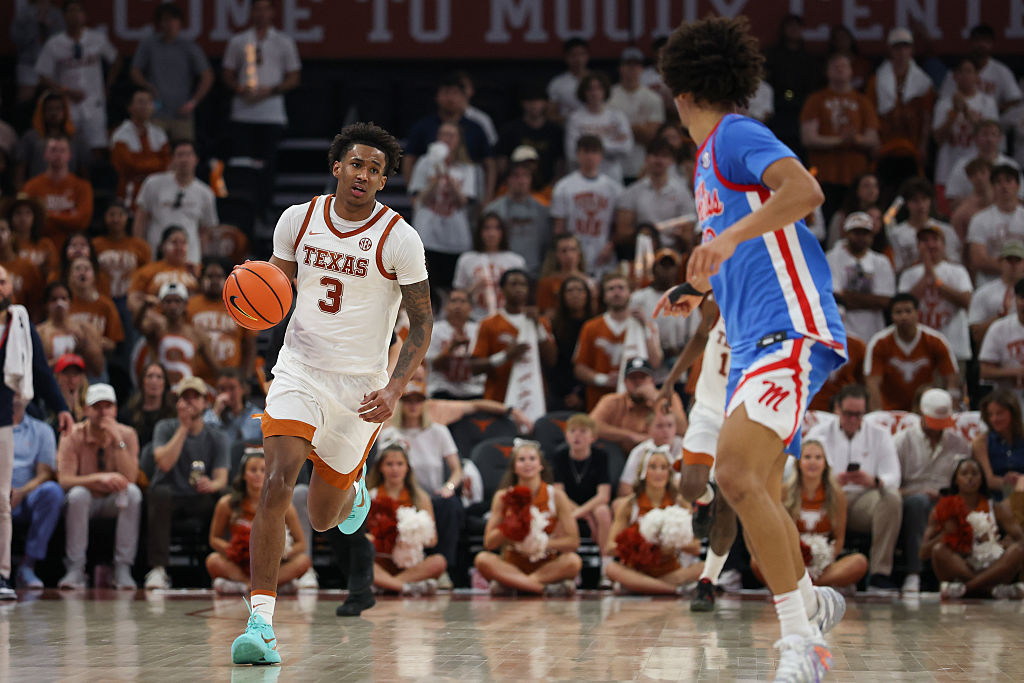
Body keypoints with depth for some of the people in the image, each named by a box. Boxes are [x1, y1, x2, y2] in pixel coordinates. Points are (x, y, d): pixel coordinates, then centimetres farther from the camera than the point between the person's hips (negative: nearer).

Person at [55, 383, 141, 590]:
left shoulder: (127, 435, -6)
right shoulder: (73, 436, -10)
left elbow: (130, 478, -19)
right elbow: (64, 480, -21)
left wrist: (117, 440, -26)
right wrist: (99, 478, -36)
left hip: (115, 500, 1)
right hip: (84, 503, -1)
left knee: (133, 492, -31)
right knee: (78, 493, -35)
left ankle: (123, 570, -30)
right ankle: (75, 571, -32)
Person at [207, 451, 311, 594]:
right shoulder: (227, 504, -5)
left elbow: (301, 543, -1)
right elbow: (214, 539, 3)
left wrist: (281, 553, -22)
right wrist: (230, 549, -19)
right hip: (239, 566, 0)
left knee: (304, 560, -27)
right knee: (213, 561, -30)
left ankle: (240, 584, -31)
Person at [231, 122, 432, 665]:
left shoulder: (399, 239, -9)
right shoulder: (297, 220, -1)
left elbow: (421, 325, -5)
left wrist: (394, 389, -19)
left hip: (360, 385, -1)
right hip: (299, 369, 1)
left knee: (324, 518, 11)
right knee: (278, 483, -22)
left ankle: (354, 492, 50)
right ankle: (261, 620, -22)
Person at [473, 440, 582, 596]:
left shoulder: (556, 496, 0)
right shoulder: (503, 497, 1)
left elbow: (573, 541, -7)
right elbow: (489, 543, -4)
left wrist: (545, 544, -22)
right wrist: (509, 528, -21)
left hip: (547, 565, 0)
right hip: (512, 564, 0)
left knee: (573, 561, -31)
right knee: (482, 559, -29)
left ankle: (509, 584, -28)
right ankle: (546, 587, -35)